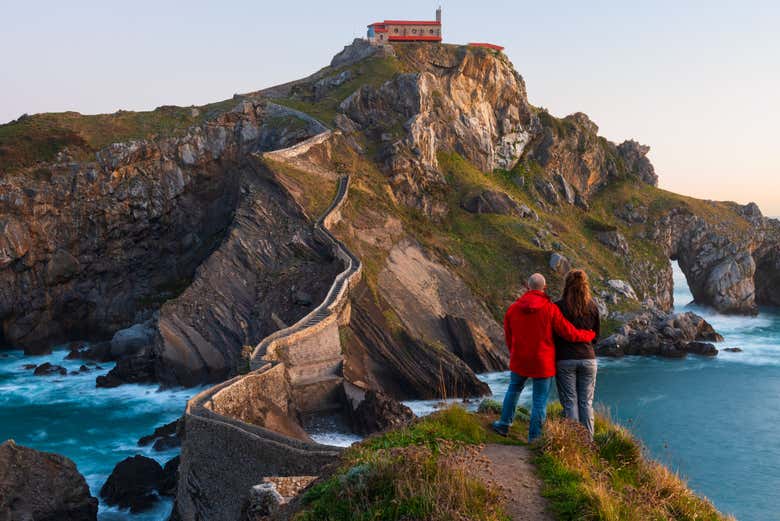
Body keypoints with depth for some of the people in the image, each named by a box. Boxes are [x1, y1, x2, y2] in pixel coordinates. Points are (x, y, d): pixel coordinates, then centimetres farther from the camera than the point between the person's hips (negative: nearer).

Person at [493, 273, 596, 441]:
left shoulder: (513, 309, -4)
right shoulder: (550, 309, -15)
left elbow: (509, 338, 6)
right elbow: (570, 333, -13)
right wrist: (590, 335, 6)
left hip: (519, 361, 3)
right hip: (543, 363, -3)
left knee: (514, 389, 27)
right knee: (540, 401, 8)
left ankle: (504, 424, 34)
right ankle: (534, 438, 15)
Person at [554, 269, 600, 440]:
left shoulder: (558, 306, -10)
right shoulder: (592, 307, 0)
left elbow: (553, 334, -5)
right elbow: (597, 333, 10)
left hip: (565, 360, -3)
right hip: (588, 358, 3)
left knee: (570, 402, 3)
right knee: (586, 402, 9)